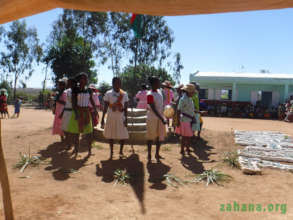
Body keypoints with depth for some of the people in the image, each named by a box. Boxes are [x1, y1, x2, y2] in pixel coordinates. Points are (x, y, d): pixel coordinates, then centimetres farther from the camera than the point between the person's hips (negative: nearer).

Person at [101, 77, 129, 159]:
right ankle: (111, 152, 24)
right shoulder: (108, 94, -4)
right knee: (111, 135, 7)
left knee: (123, 135, 1)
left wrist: (126, 118, -4)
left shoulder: (124, 94, 0)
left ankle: (121, 151, 24)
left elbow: (126, 108, 2)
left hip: (121, 118, 1)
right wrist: (102, 119, -6)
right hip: (111, 117, -1)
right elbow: (105, 107, -3)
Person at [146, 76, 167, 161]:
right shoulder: (150, 94, -20)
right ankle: (149, 154, 19)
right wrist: (162, 119, -27)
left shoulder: (159, 91, 4)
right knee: (151, 137, 6)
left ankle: (157, 154, 23)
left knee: (160, 136, 10)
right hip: (152, 118, -7)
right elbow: (153, 109, -24)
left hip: (160, 117, 7)